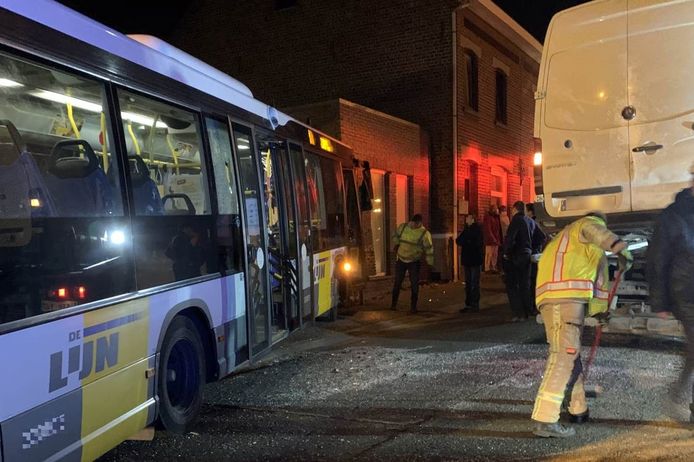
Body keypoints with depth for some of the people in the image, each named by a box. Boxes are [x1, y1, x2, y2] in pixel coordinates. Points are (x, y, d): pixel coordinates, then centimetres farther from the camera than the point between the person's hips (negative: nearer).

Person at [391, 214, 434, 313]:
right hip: (401, 259, 3)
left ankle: (413, 306, 9)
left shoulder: (425, 233, -14)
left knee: (414, 284, -1)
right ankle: (394, 304, 19)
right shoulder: (403, 227, -6)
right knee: (397, 282, 8)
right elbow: (396, 236, 15)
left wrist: (430, 263, -10)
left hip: (415, 262, -3)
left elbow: (429, 249, -10)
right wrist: (396, 246, 20)